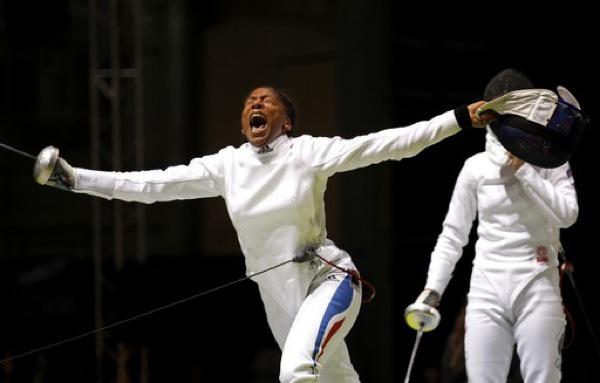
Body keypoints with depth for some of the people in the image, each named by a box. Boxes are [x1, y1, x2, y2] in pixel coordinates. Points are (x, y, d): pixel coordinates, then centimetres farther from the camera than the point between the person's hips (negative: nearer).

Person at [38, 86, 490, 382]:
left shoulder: (308, 153, -12)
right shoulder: (225, 165, -1)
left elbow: (388, 144, -19)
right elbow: (149, 185, -3)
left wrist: (461, 118, -29)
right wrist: (76, 178, -11)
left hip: (328, 281, -5)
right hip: (280, 296, 5)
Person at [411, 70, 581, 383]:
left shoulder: (550, 162, 1)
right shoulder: (476, 167, 6)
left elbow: (567, 215, -14)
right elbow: (454, 234, 9)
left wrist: (522, 169, -13)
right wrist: (432, 289, 1)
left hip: (537, 288, -2)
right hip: (487, 289, 2)